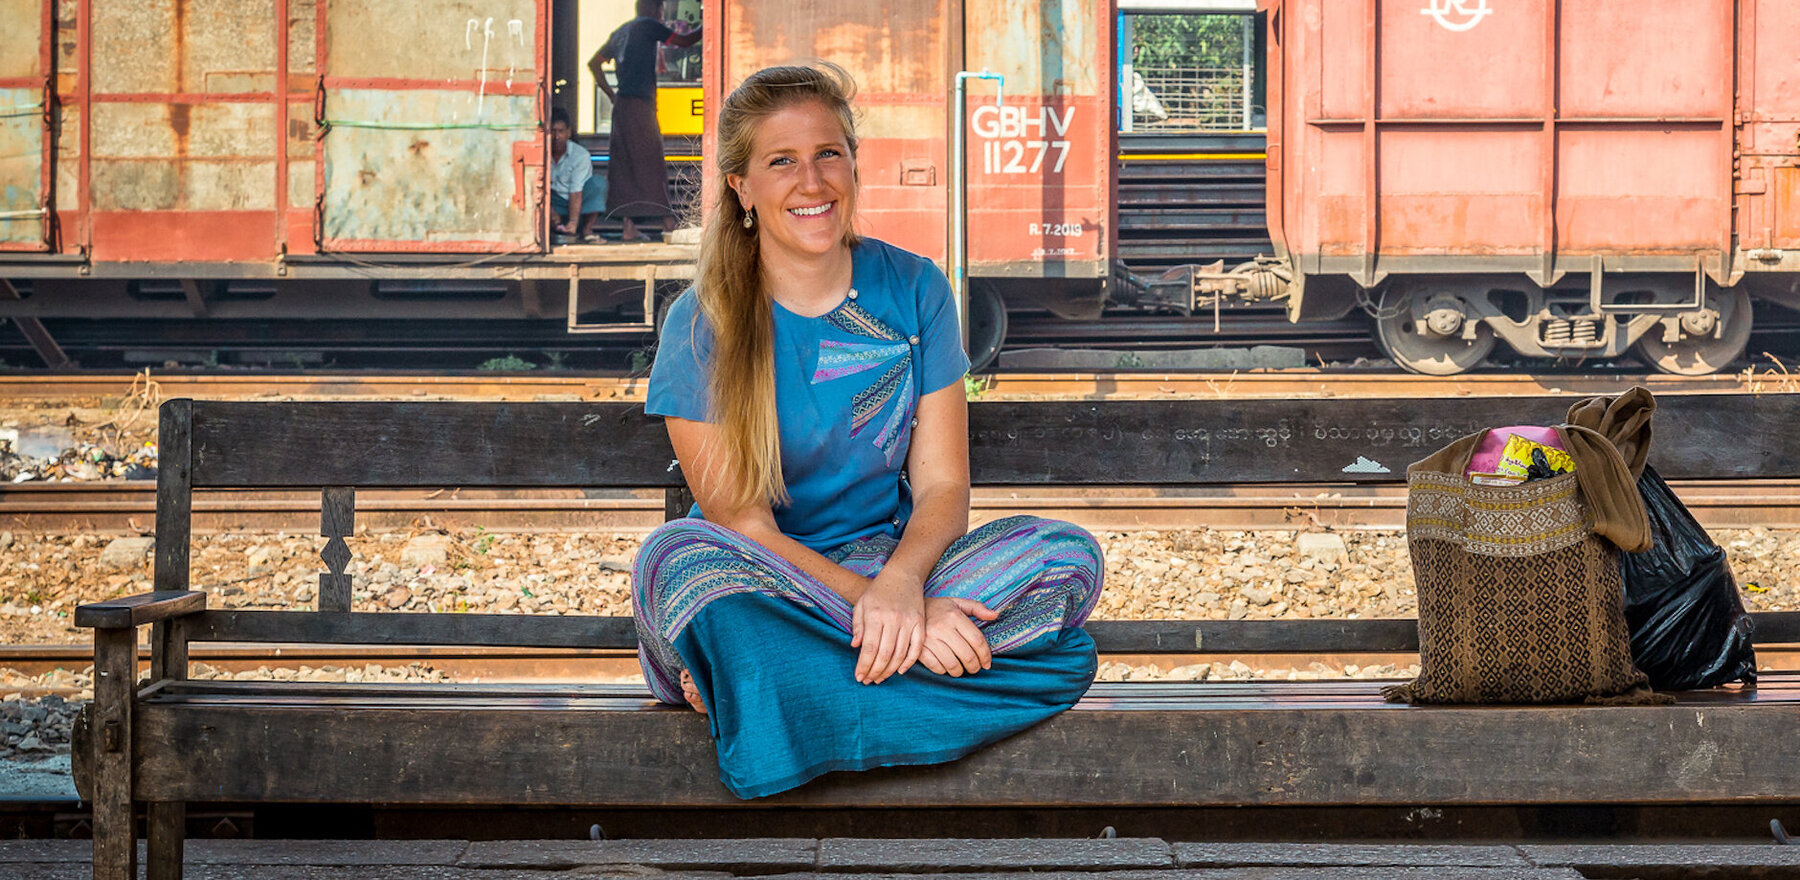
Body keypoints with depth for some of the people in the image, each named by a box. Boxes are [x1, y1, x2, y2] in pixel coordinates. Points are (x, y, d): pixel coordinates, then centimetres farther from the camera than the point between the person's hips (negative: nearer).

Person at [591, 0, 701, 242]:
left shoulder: (620, 33, 20)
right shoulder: (647, 26, -3)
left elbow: (593, 63, 25)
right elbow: (684, 41, -3)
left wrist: (611, 94, 21)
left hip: (622, 105, 8)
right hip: (639, 104, -8)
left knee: (627, 167, 5)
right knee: (651, 163, -7)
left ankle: (630, 227, 2)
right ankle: (668, 222, -7)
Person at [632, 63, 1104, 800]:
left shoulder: (913, 290, 3)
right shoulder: (701, 325, -7)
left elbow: (942, 486, -1)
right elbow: (742, 525, -12)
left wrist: (900, 582, -25)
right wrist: (896, 618, -26)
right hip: (761, 583, -4)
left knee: (1069, 557, -24)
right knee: (677, 558, -37)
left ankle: (764, 674, -26)